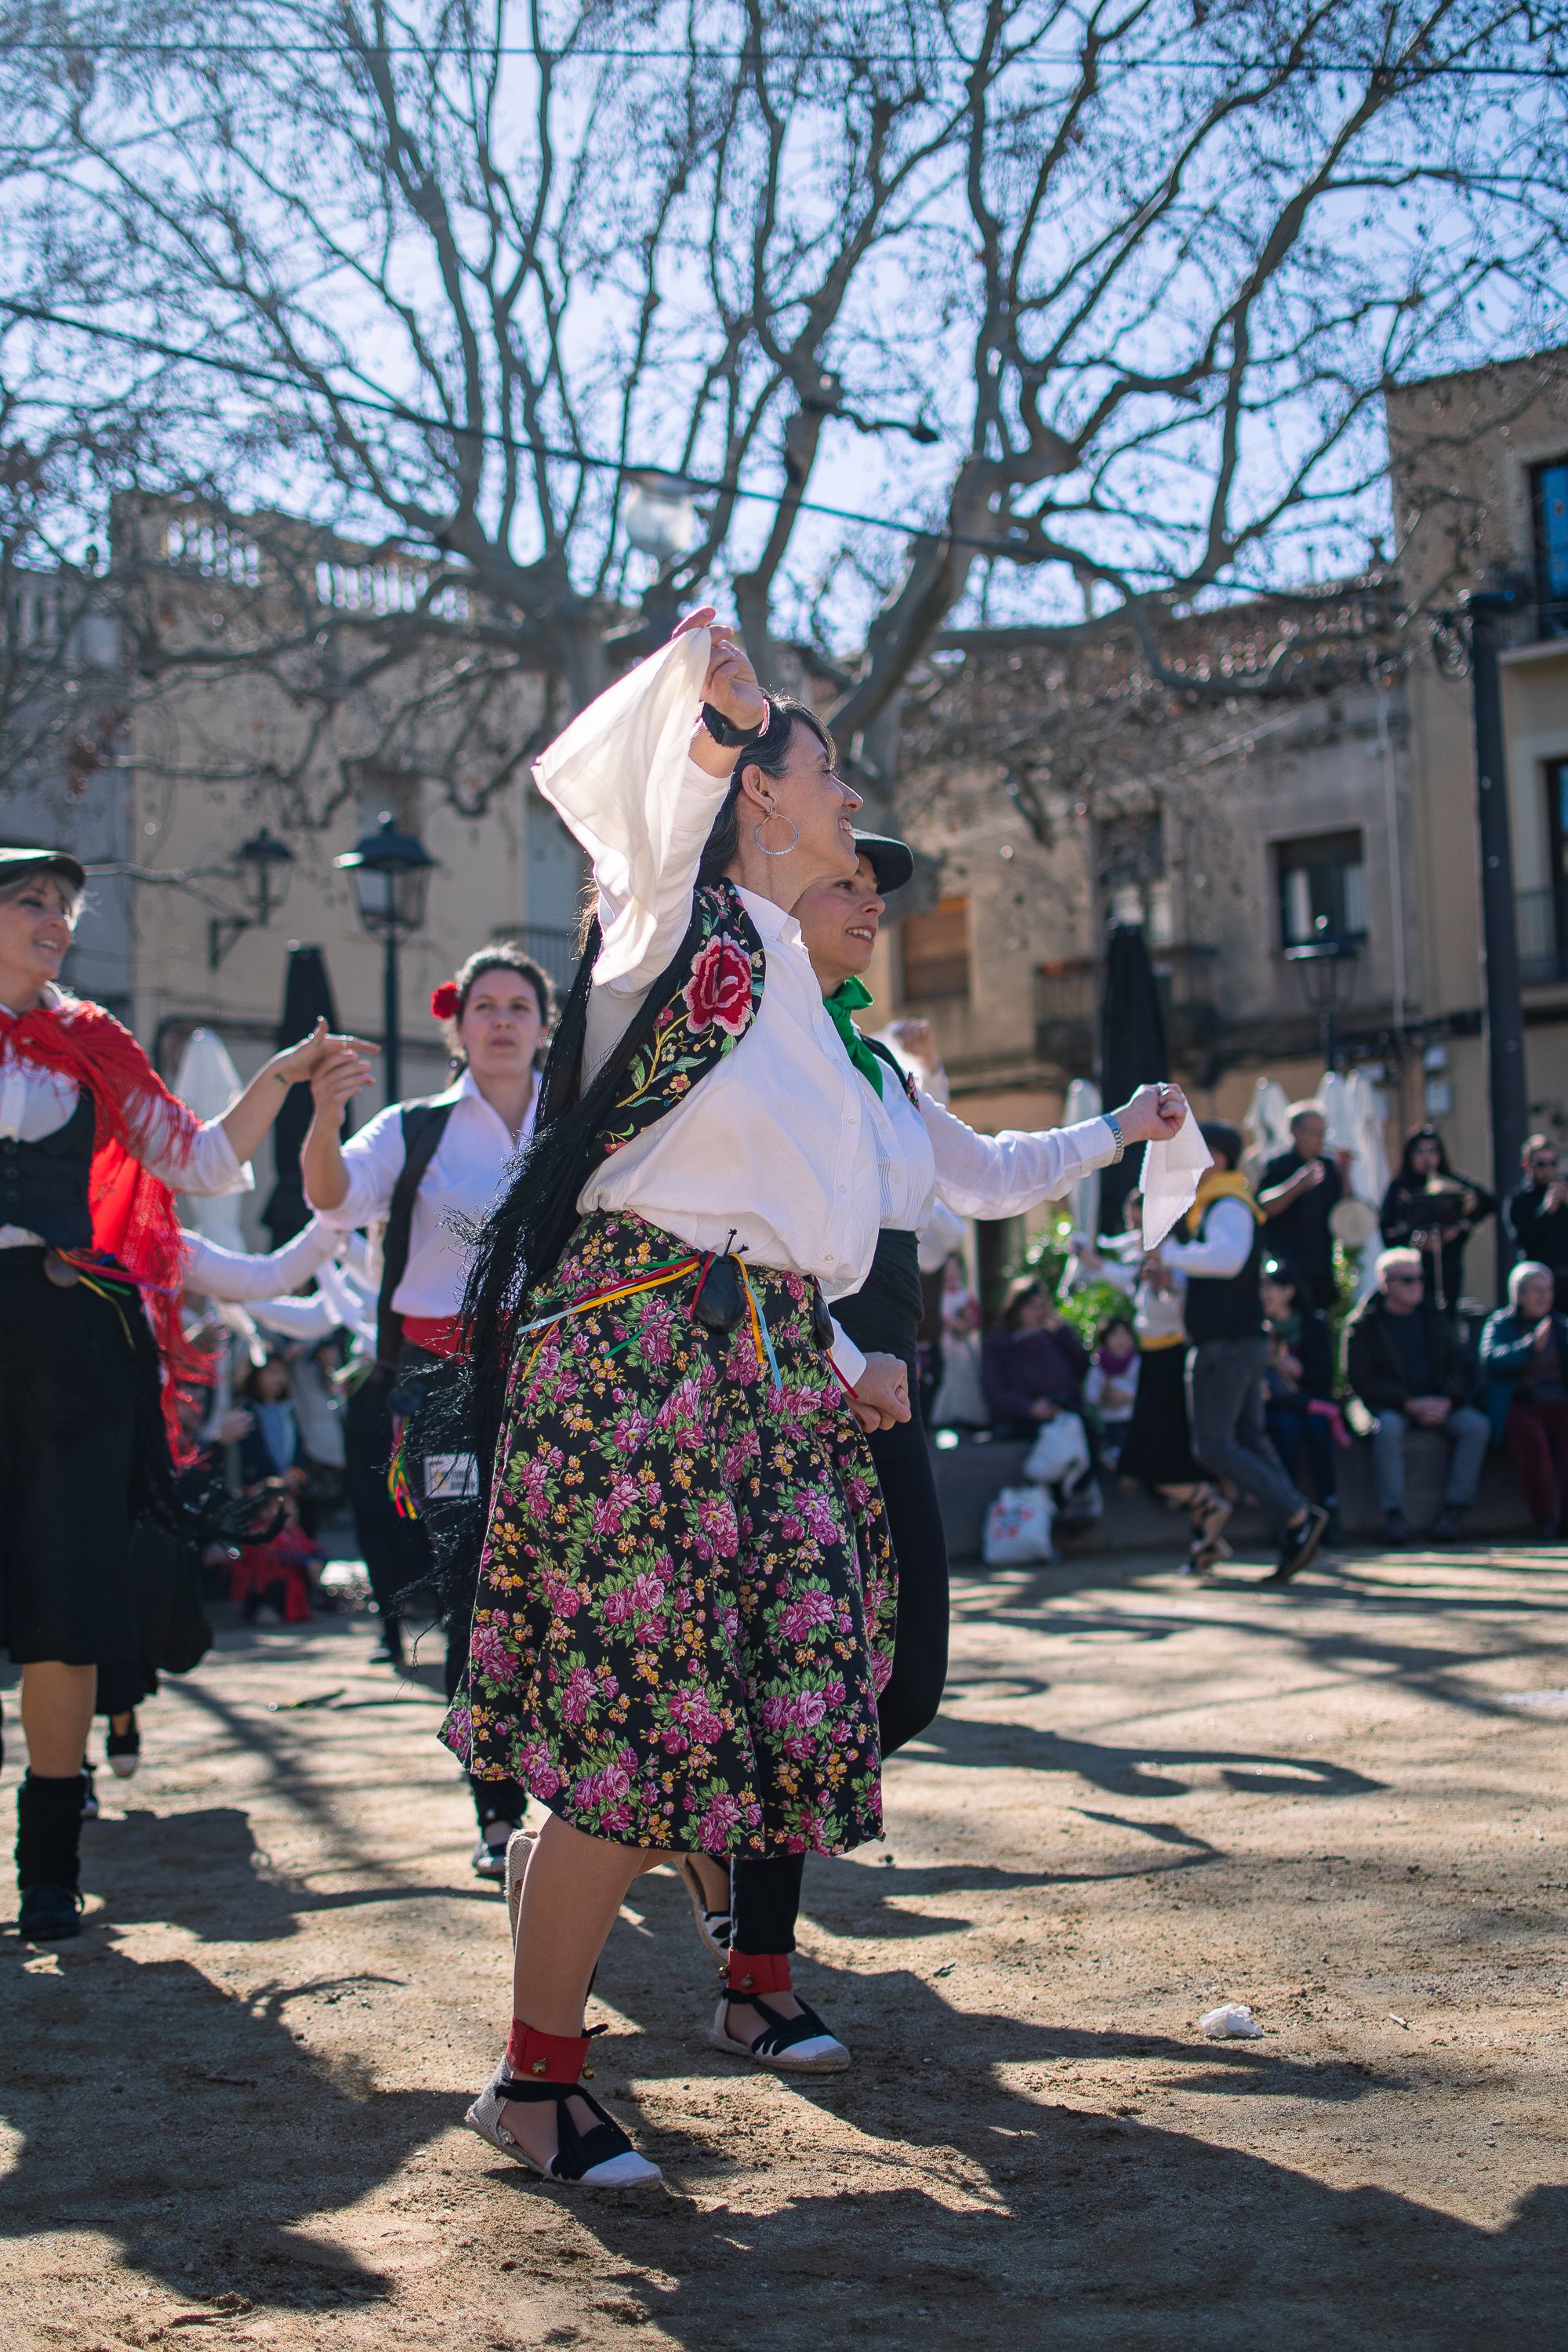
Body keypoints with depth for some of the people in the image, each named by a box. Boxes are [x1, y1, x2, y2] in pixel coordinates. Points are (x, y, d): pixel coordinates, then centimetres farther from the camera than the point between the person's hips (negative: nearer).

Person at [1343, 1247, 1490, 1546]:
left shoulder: (1436, 1319, 14)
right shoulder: (1362, 1324, 0)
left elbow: (1459, 1367, 11)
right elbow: (1361, 1380, -8)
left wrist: (1446, 1400, -11)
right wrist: (1410, 1404, -18)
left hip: (1438, 1405, 4)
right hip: (1387, 1406, -4)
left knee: (1477, 1425, -24)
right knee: (1388, 1428, -38)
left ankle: (1454, 1510, -21)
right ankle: (1392, 1514, -31)